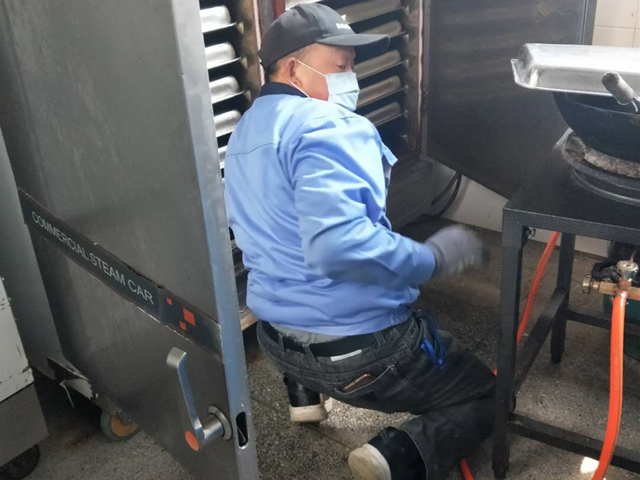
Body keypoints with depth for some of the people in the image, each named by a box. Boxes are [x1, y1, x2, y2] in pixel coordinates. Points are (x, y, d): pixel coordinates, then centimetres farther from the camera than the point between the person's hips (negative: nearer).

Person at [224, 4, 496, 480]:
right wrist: (433, 258, -21)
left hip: (278, 339, 8)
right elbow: (339, 245, -34)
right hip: (362, 349, -8)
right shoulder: (323, 125, -20)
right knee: (485, 395, 13)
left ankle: (306, 391, 27)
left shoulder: (248, 129, 10)